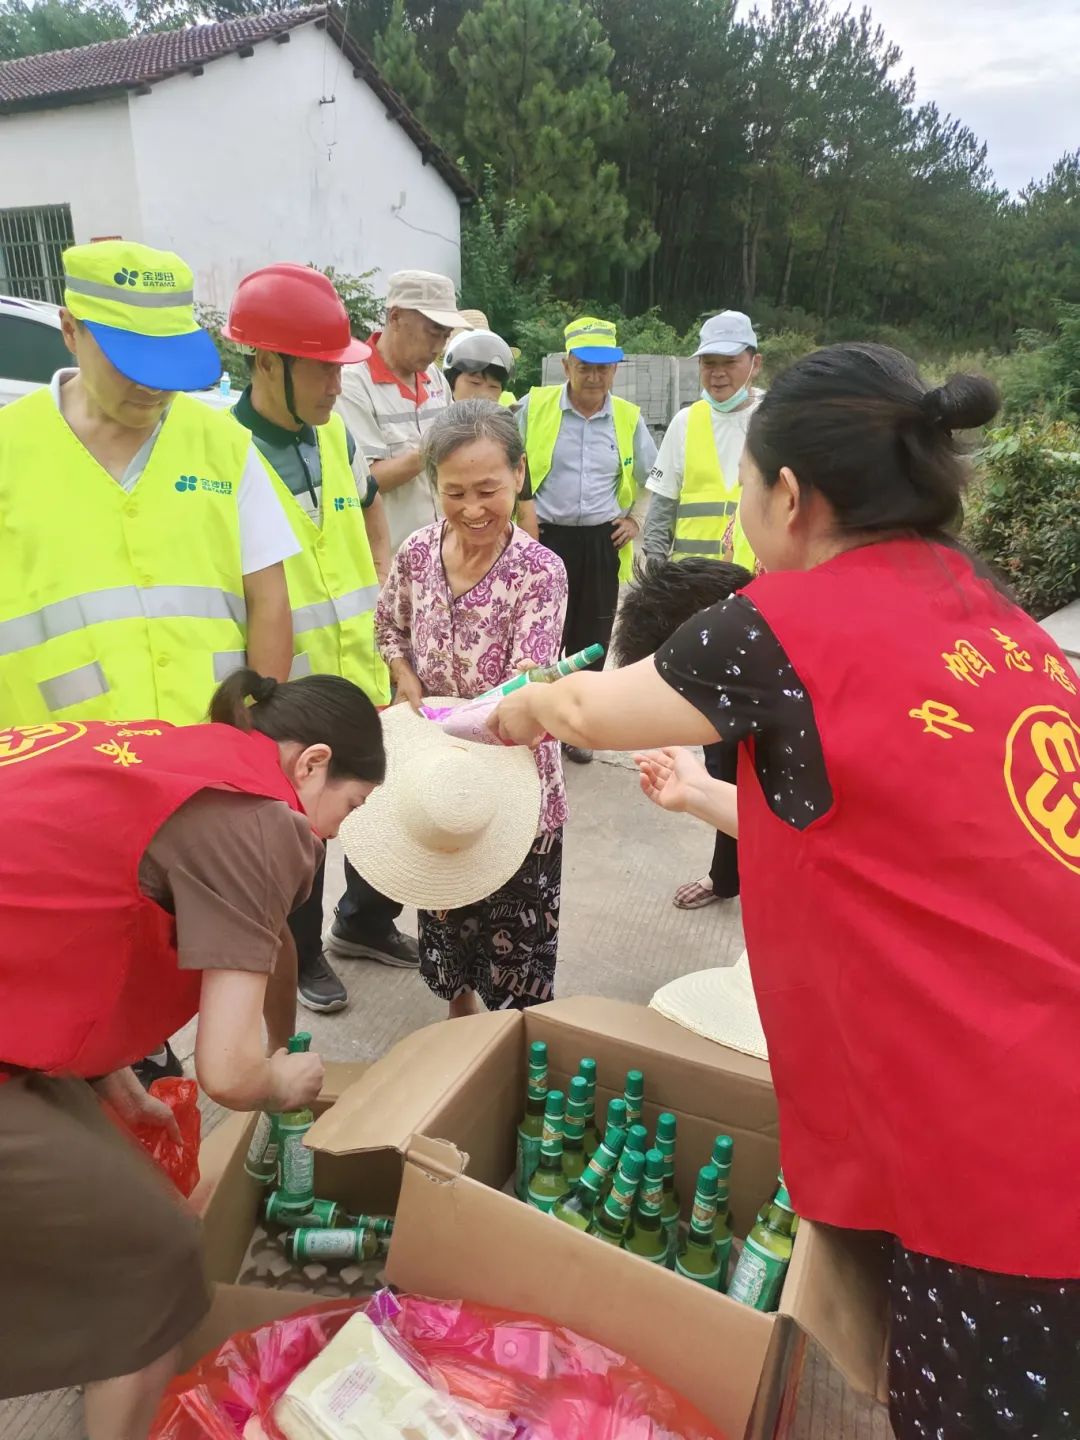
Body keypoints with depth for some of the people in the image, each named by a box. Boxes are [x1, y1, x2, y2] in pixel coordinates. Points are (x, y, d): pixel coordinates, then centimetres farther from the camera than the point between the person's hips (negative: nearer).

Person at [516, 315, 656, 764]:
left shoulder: (629, 419, 5)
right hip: (545, 538, -2)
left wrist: (635, 519, 8)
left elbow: (653, 479, 19)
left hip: (602, 543, 2)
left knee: (591, 639, 9)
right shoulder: (534, 406, -2)